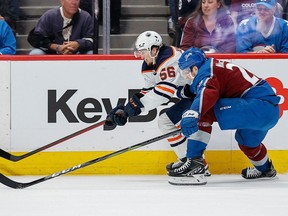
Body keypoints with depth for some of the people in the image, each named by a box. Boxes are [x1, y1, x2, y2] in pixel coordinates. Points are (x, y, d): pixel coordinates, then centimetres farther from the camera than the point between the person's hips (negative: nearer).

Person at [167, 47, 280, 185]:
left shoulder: (206, 70, -7)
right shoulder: (219, 67, 23)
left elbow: (208, 92, -29)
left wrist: (192, 113, -42)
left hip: (259, 105, -10)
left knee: (205, 112, -16)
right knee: (246, 139, 38)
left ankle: (194, 164, -22)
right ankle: (265, 169, 65)